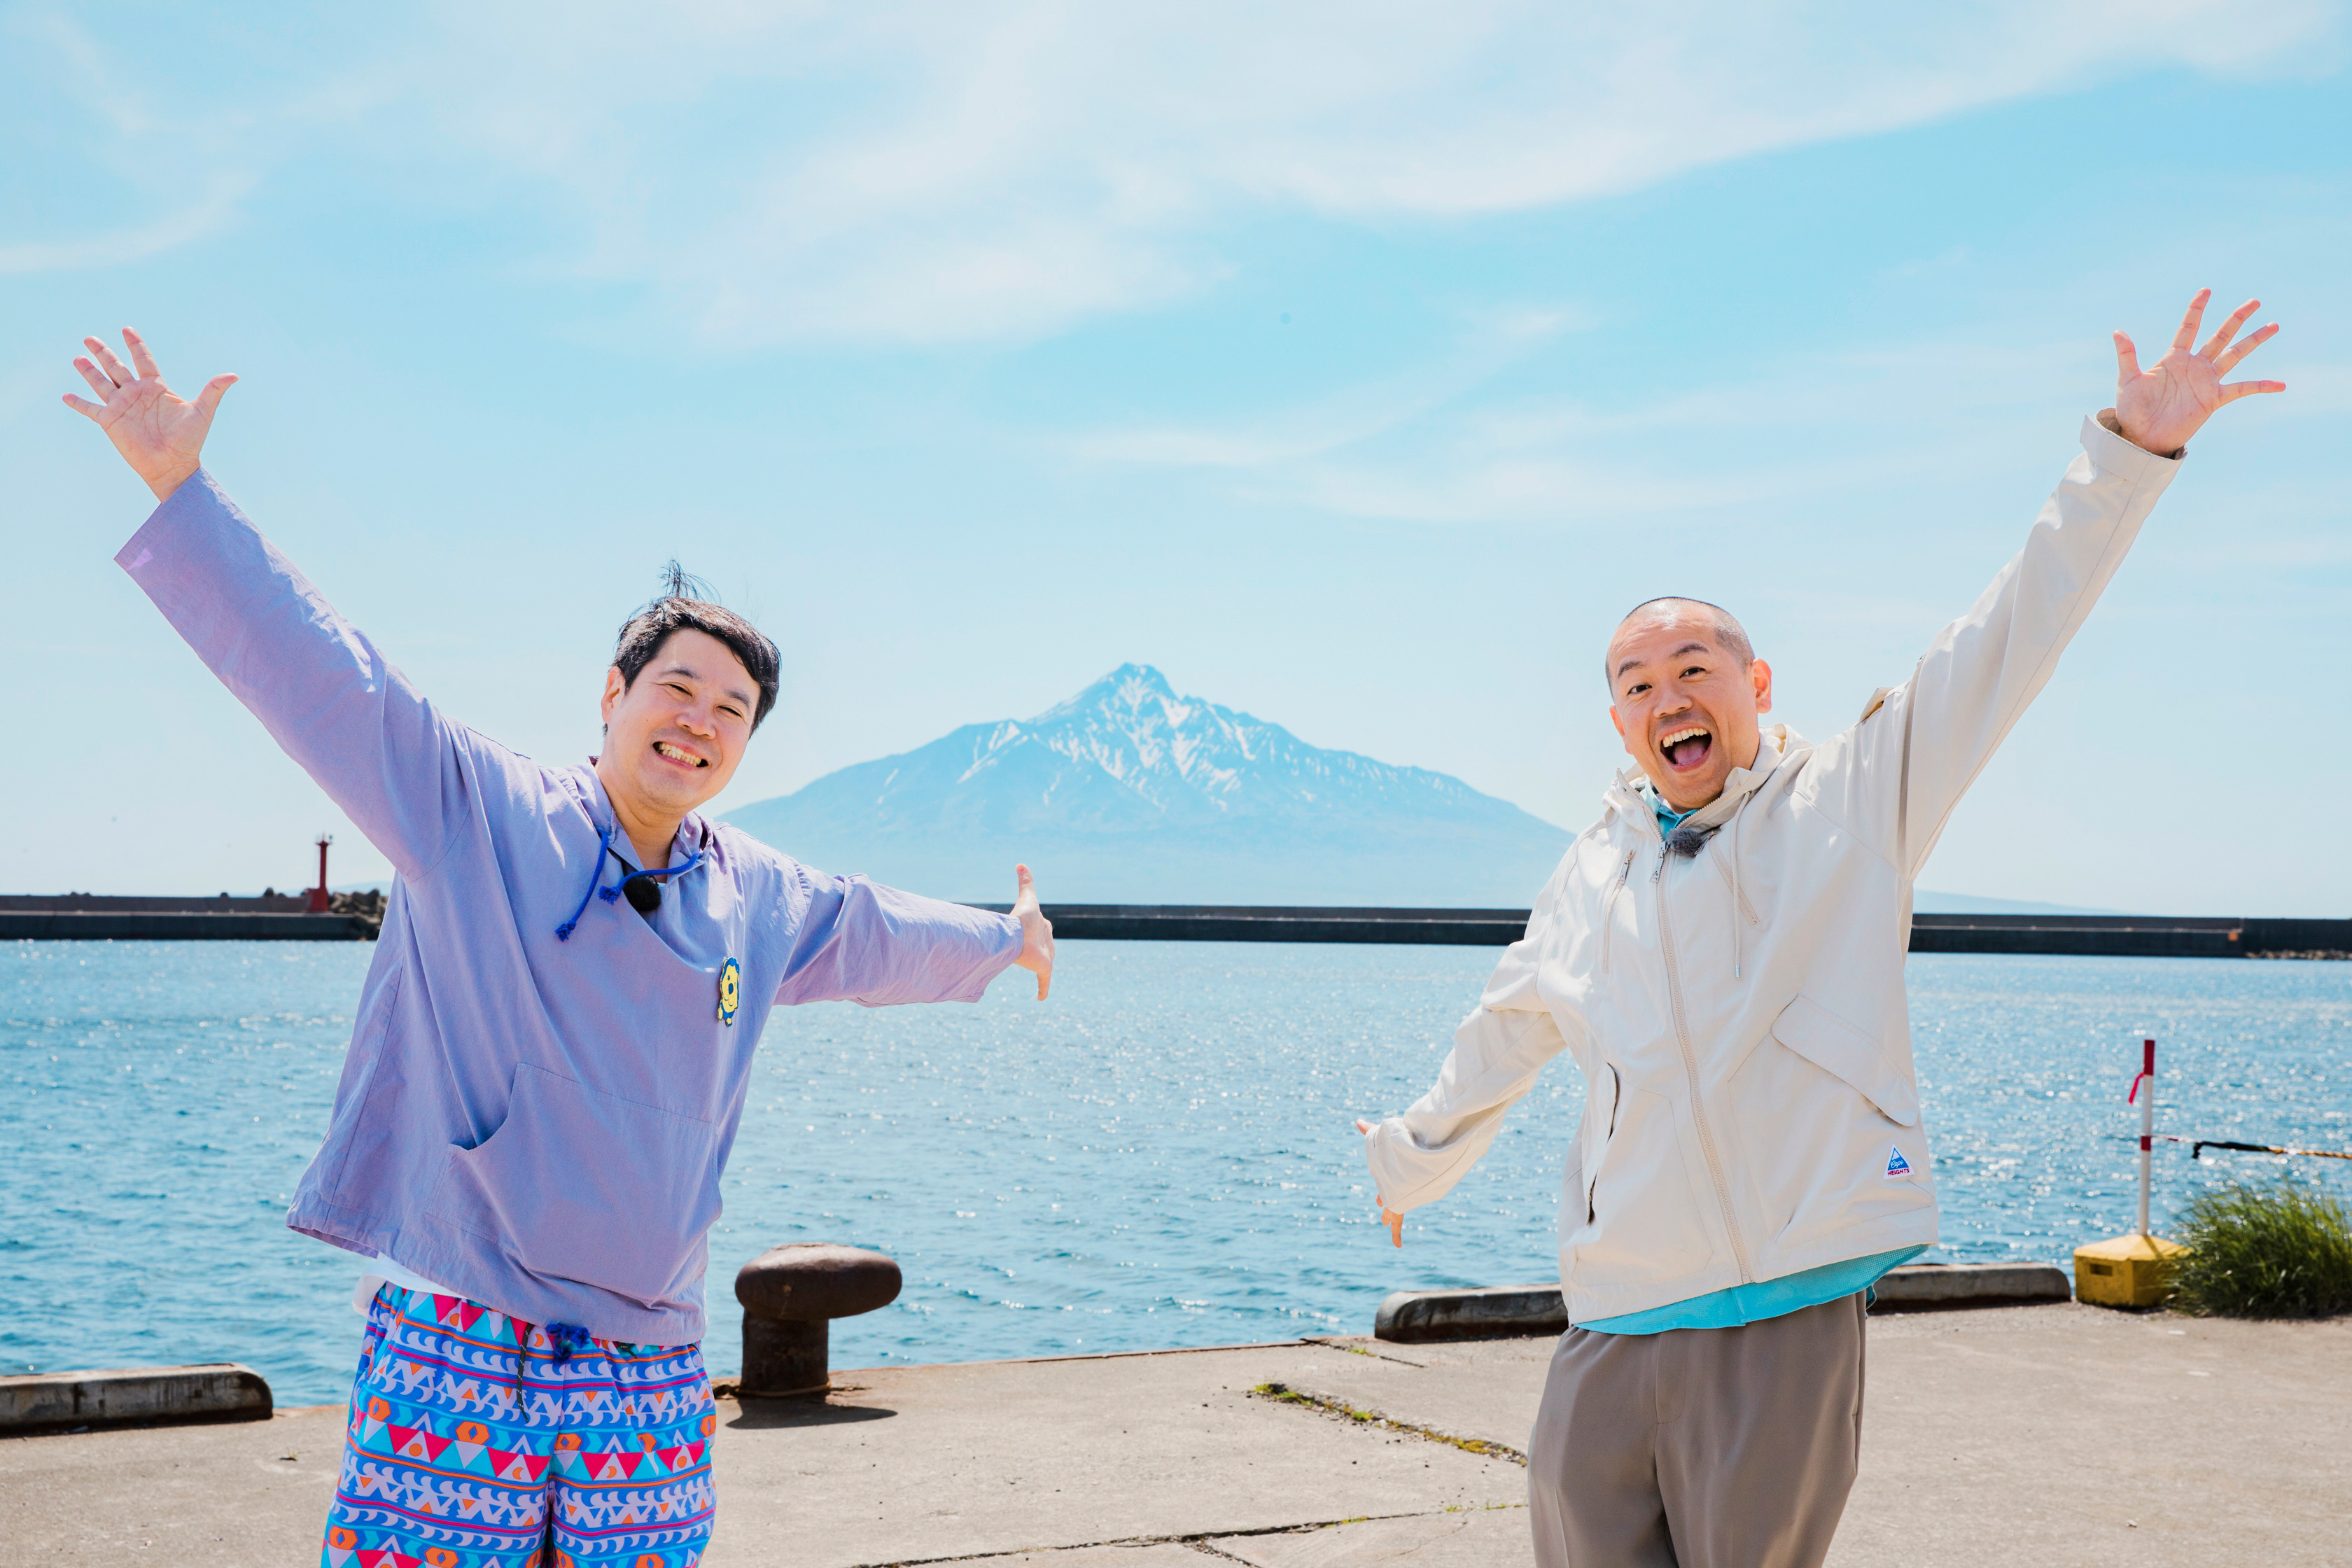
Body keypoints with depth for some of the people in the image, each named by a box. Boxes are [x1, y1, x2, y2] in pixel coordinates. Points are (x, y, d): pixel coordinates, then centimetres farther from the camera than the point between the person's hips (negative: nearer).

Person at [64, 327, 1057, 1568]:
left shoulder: (763, 903, 14)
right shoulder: (474, 811, -1)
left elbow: (879, 935, 33)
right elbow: (319, 672, -7)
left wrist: (1003, 940, 50)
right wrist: (182, 493, -14)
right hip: (455, 1349, -5)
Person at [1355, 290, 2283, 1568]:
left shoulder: (1851, 802, 4)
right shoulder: (1593, 873, 15)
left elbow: (2007, 641, -3)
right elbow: (1499, 1036, 31)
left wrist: (2129, 451, -10)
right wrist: (1410, 1162, 45)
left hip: (1785, 1321, -3)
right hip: (1610, 1326, 4)